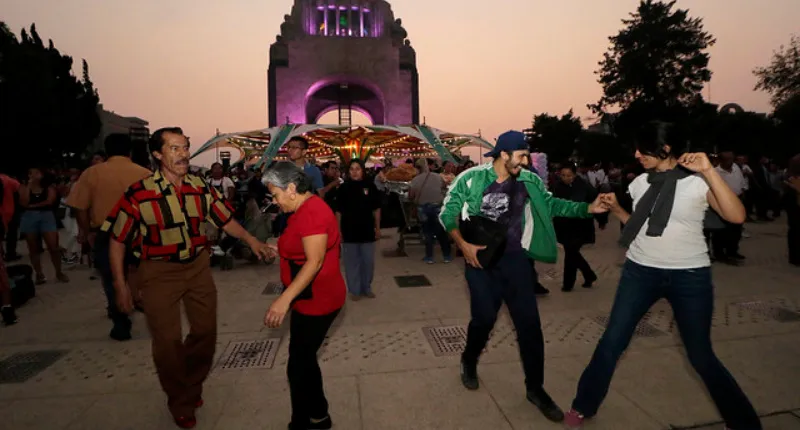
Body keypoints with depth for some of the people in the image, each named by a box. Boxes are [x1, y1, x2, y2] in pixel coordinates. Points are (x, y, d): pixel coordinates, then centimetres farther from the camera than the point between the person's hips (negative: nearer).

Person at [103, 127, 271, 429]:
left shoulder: (201, 188, -3)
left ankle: (192, 388, 41)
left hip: (198, 266, 4)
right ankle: (180, 404, 29)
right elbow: (117, 240, -8)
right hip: (159, 272, -4)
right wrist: (120, 285, -8)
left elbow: (225, 220, 6)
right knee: (168, 341, 3)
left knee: (205, 331, 12)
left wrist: (249, 239, -10)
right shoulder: (138, 194, -15)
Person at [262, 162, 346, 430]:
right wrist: (280, 249, 15)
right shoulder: (307, 209, 13)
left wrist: (285, 299, -32)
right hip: (311, 298, 11)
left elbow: (315, 261, -29)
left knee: (298, 365, 2)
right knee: (304, 359, 20)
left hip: (317, 300, -11)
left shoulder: (311, 211, -22)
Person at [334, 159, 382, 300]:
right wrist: (338, 231, -2)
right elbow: (338, 212, 0)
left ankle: (366, 288, 30)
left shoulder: (370, 186, -3)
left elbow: (376, 209, 4)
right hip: (349, 231, -1)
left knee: (368, 261, 12)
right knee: (351, 262, 9)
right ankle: (354, 290, 23)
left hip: (367, 230, 1)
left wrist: (377, 228, 3)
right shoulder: (343, 188, -4)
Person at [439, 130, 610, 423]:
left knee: (529, 322, 2)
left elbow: (551, 204, 8)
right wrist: (463, 244, -15)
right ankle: (469, 362, 33)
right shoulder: (471, 179, -10)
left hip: (515, 259, 3)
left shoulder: (529, 180, 0)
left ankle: (535, 388, 20)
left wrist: (587, 208, -4)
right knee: (484, 317, -1)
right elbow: (447, 213, -5)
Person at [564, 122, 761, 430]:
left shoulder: (699, 181, -8)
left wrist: (709, 171, -26)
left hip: (689, 276, -3)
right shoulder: (640, 183, 4)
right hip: (640, 271, 4)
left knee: (701, 355, 7)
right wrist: (616, 209, 0)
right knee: (611, 342, 4)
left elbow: (736, 216, -23)